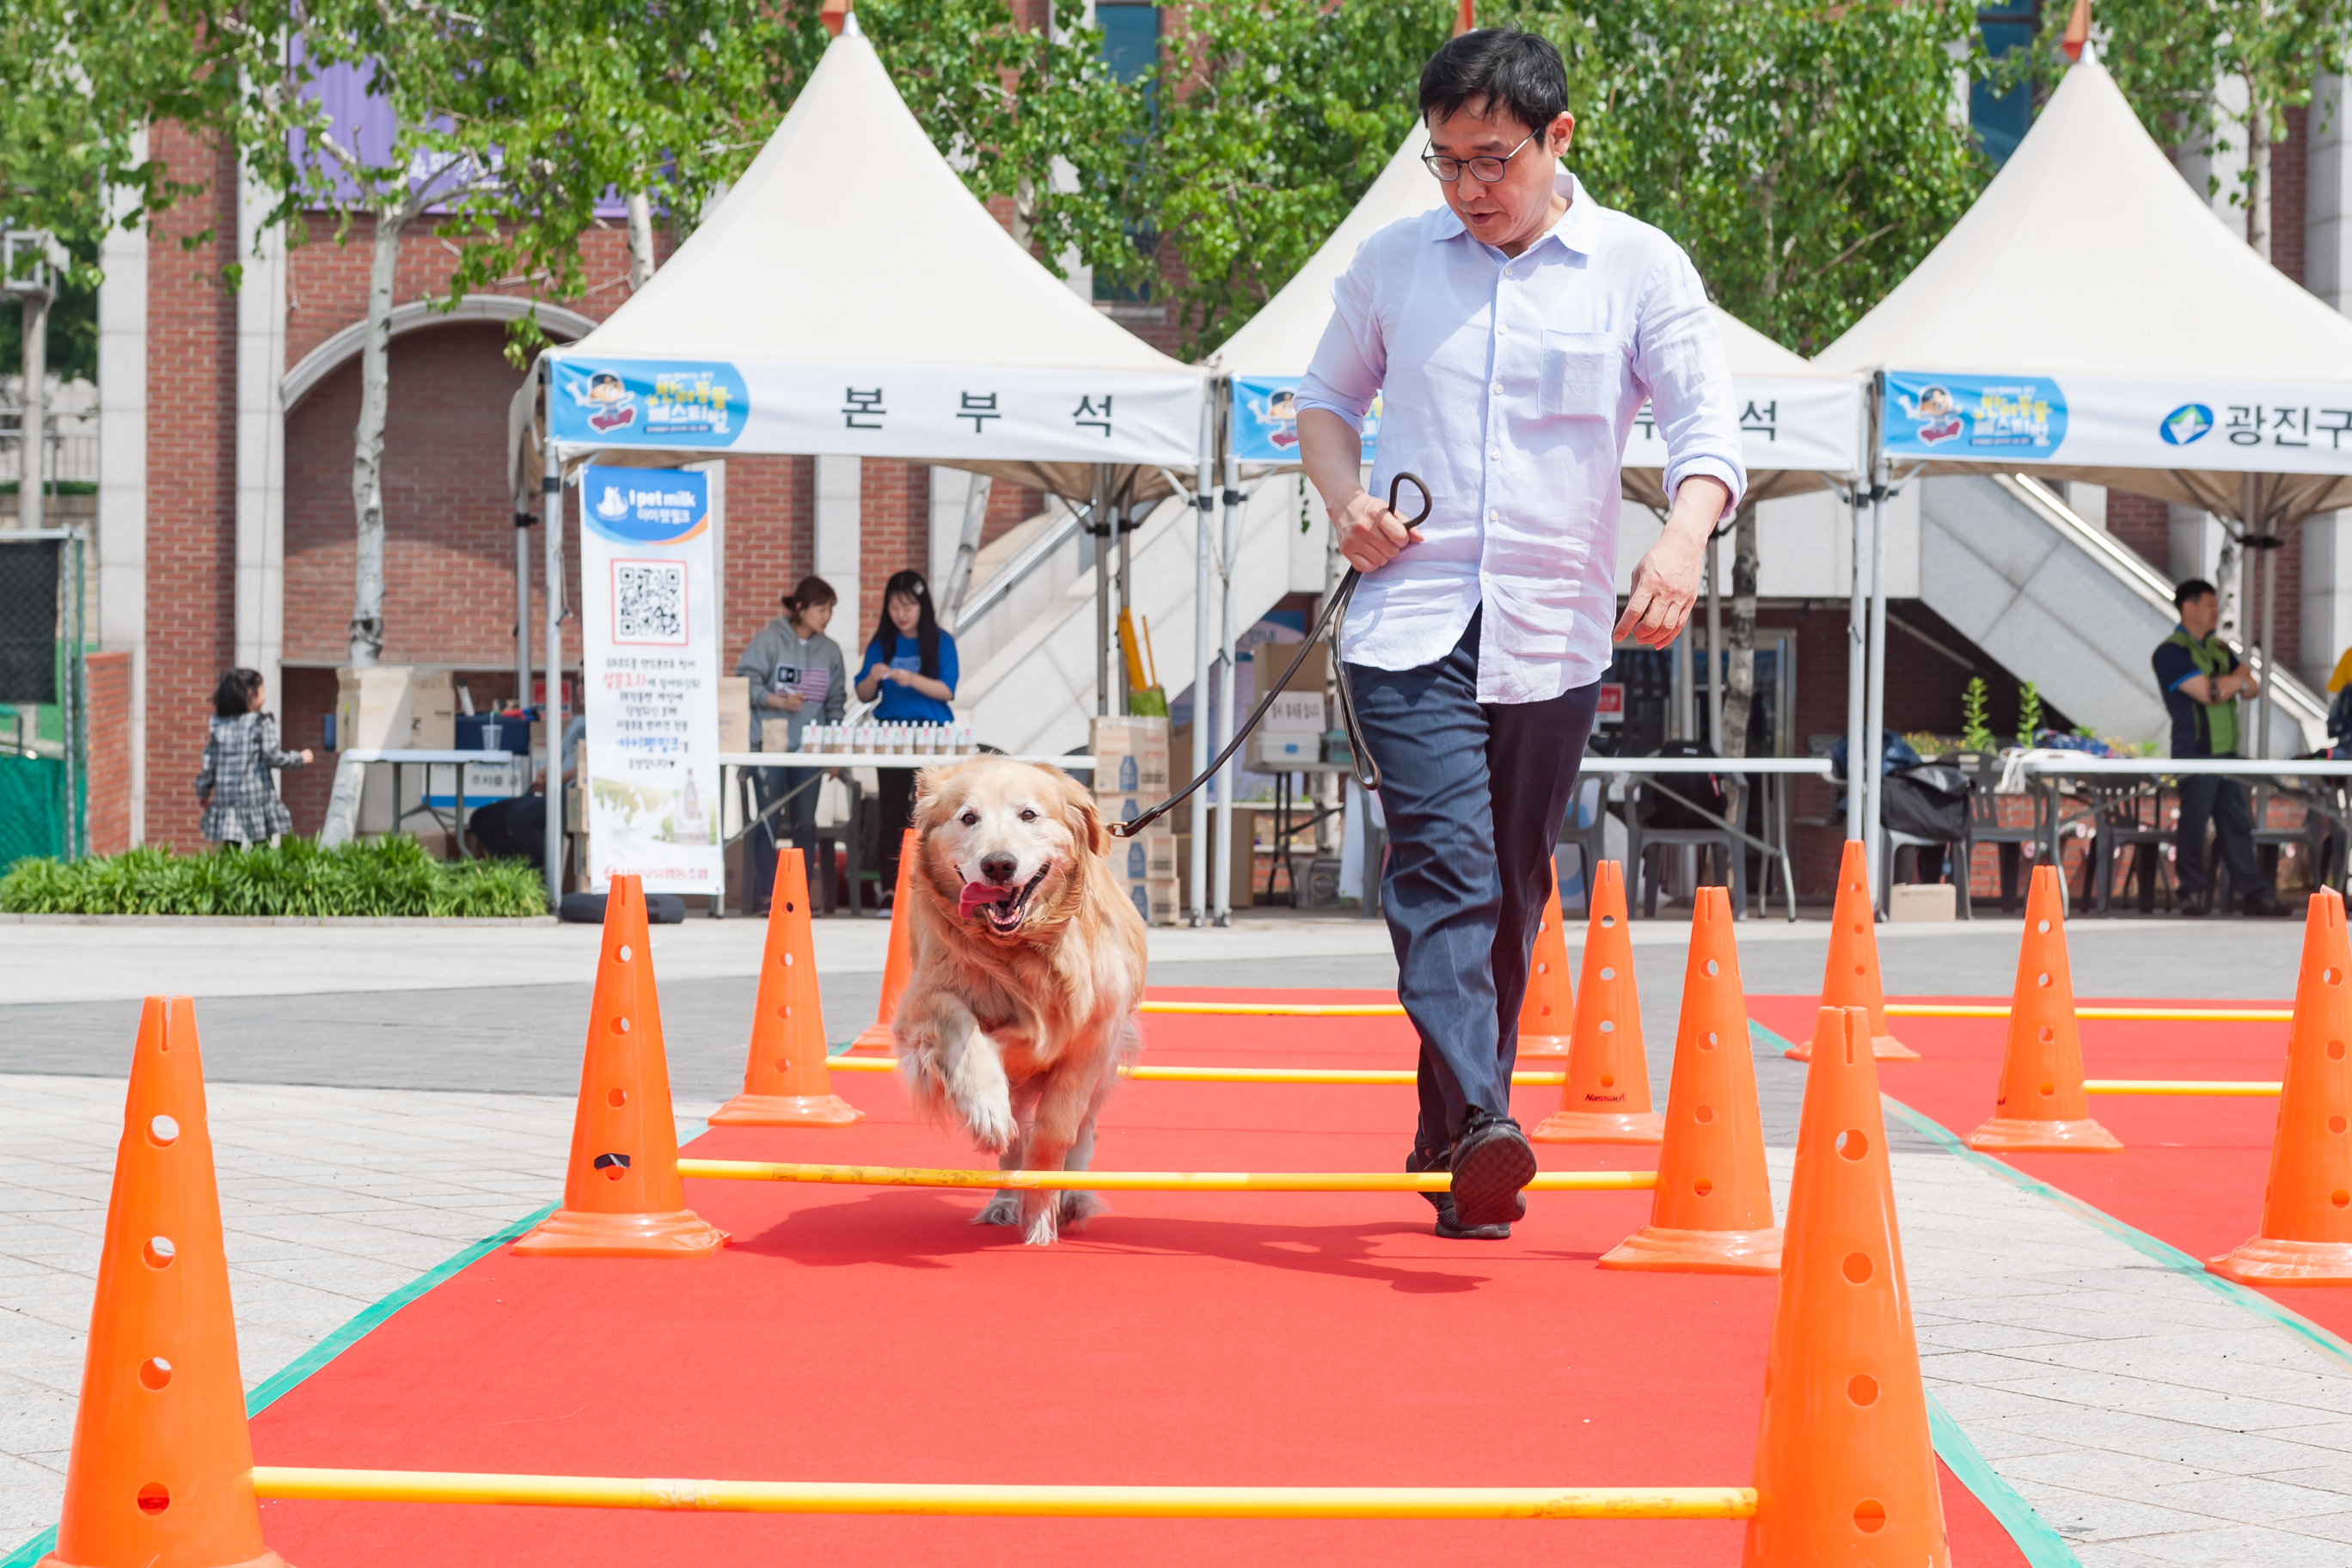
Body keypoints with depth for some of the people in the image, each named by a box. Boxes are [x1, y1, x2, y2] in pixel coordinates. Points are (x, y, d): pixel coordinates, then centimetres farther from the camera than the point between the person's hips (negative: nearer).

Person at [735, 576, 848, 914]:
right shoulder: (768, 639, -3)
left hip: (810, 748, 4)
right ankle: (764, 895, 2)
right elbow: (746, 683, -7)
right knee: (768, 820, -3)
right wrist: (780, 702, -19)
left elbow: (835, 703, 15)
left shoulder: (830, 651, 11)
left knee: (805, 823, 6)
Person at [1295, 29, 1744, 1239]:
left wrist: (1684, 539, -25)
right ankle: (1479, 1125, -29)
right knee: (1445, 863, -18)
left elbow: (1707, 423, -4)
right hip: (1411, 618, -1)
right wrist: (1342, 498, 0)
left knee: (1510, 895, 8)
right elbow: (1326, 397, 21)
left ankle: (1450, 1147, 20)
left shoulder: (1639, 268, 3)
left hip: (1556, 634, 1)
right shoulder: (1392, 262, 8)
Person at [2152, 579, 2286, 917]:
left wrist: (2234, 684, -7)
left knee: (2237, 823, 7)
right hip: (2195, 752, -8)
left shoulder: (2218, 648, 18)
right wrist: (2239, 677, -1)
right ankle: (2192, 895, 5)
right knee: (2194, 823, -4)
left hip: (2227, 751, 8)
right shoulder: (2171, 652, -9)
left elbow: (2253, 688, 16)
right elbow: (2206, 692, -18)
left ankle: (2254, 893, 9)